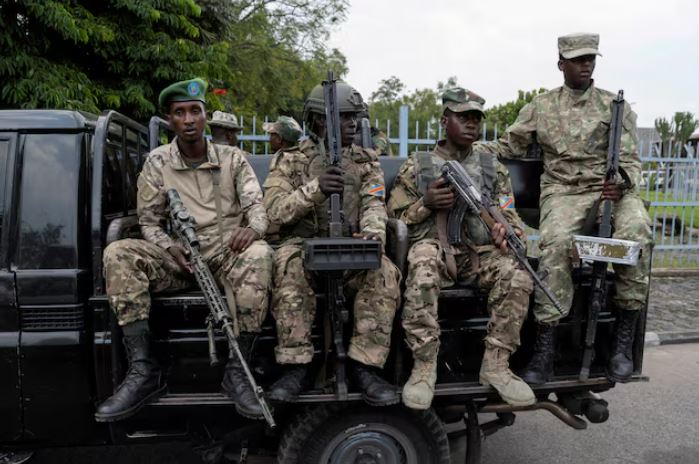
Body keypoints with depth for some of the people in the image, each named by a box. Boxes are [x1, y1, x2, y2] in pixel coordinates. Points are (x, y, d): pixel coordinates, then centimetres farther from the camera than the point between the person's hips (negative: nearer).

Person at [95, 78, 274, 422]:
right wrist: (171, 248, -17)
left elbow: (256, 205, -3)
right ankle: (143, 371, -23)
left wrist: (251, 228, -29)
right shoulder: (157, 162, 7)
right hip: (180, 256, 2)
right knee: (118, 253, -23)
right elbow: (148, 222, 6)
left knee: (258, 254, -35)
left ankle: (237, 370, -28)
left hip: (228, 253, -1)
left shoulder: (232, 158, 6)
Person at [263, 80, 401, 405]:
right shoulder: (290, 160, 6)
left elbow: (374, 205, -1)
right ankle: (295, 366, -24)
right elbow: (275, 211, -7)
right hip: (303, 245, -1)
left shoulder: (366, 161, 13)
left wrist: (373, 234, -25)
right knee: (290, 266, -35)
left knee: (384, 273, -27)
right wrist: (315, 189, -24)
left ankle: (366, 367, -19)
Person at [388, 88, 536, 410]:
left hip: (480, 251, 3)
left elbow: (509, 215, 15)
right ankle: (424, 367, -22)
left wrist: (510, 232, -10)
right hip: (433, 248, -3)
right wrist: (426, 204, -11)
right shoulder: (416, 166, 10)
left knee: (517, 277, -27)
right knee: (422, 279, -37)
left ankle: (495, 365, -14)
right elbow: (394, 216, 8)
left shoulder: (493, 167, 17)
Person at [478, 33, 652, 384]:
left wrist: (623, 183, -17)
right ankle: (545, 348, -27)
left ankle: (624, 341, -18)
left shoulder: (616, 106, 13)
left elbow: (630, 159, 7)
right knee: (556, 243, -33)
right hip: (563, 191, -1)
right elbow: (509, 145, 14)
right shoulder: (542, 106, 14)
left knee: (637, 232, -32)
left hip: (612, 188, 1)